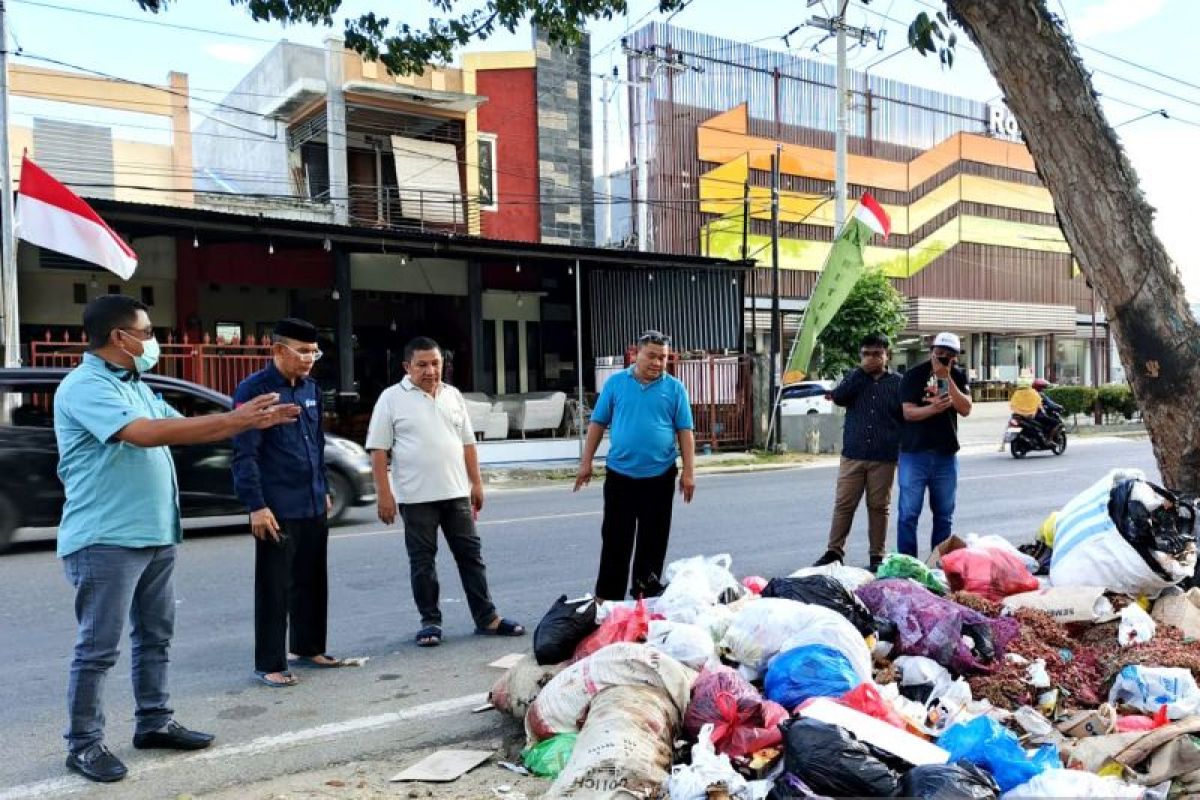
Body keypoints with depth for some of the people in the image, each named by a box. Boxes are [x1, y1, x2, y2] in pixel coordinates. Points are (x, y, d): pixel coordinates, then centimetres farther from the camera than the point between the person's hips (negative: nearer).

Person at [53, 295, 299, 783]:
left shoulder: (136, 387, 14)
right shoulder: (84, 386, -15)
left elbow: (182, 428, 20)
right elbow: (146, 433, -28)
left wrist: (252, 422, 10)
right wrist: (233, 418, -27)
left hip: (155, 535, 9)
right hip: (105, 539, -9)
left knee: (155, 635, 16)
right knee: (98, 646, 0)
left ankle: (155, 723, 28)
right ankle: (83, 743, 13)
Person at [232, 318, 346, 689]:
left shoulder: (311, 388, 12)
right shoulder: (253, 390, -11)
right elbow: (245, 454, -15)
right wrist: (256, 506, -18)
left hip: (314, 507, 7)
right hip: (277, 511, -7)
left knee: (312, 582, 16)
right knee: (274, 588, 1)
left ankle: (308, 648, 30)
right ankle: (269, 663, 12)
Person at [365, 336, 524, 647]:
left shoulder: (453, 396, 11)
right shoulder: (392, 399, -3)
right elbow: (378, 450, -6)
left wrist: (476, 482, 10)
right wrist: (384, 494, -11)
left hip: (457, 493, 4)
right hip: (416, 496, -4)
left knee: (471, 554, 7)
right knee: (422, 561, 6)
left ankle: (487, 618, 15)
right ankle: (430, 621, 18)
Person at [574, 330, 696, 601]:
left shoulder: (674, 388, 1)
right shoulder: (615, 383, 1)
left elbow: (685, 431, 1)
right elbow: (597, 424, 5)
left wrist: (689, 471, -4)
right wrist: (586, 462, 2)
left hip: (659, 477, 0)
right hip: (619, 475, 0)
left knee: (653, 540, 9)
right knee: (615, 539, 6)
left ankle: (646, 595, 22)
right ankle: (607, 596, 15)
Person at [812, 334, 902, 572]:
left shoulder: (897, 382, 4)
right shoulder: (855, 378, 10)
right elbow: (838, 397, -8)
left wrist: (903, 450, -1)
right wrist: (861, 370, -8)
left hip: (884, 457, -1)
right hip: (852, 454, 2)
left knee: (879, 507, 7)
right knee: (843, 504, 3)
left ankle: (877, 556, 16)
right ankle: (834, 552, 11)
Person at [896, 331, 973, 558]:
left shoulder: (958, 376, 6)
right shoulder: (914, 375, -4)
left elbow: (965, 409, -7)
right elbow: (908, 412, -12)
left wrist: (947, 379, -15)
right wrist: (933, 408, -31)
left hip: (946, 454, 4)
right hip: (914, 453, -4)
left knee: (944, 515, 11)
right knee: (909, 513, -3)